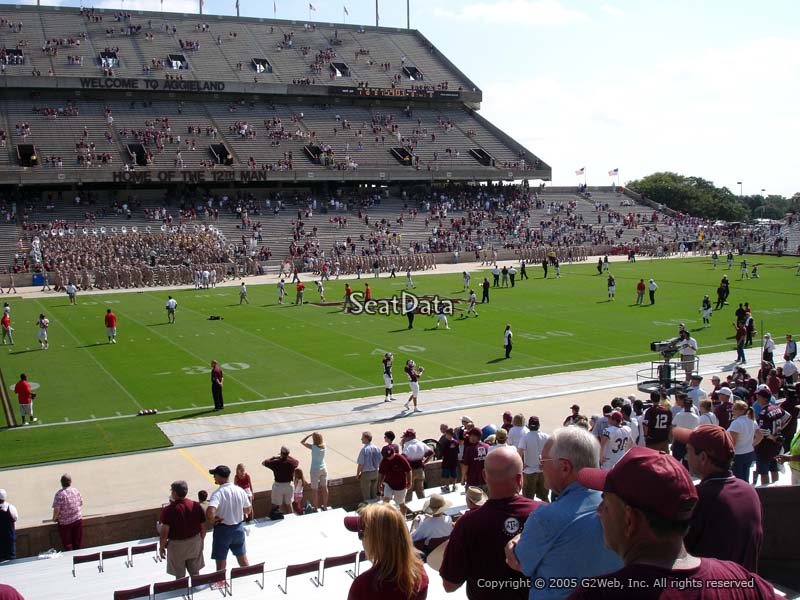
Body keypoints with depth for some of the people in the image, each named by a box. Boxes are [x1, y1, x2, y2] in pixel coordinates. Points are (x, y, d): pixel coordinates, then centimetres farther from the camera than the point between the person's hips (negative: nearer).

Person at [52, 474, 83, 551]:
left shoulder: (60, 494, -17)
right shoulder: (76, 491, -2)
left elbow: (57, 509, -19)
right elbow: (81, 503, 9)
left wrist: (55, 518, -2)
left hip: (65, 522, -4)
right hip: (78, 519, 4)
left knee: (67, 544, 10)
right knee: (78, 542, 15)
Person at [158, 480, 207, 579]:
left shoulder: (168, 510, -19)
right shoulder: (197, 506, -7)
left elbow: (164, 532, -15)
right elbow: (203, 527, 1)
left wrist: (161, 547, -1)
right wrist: (201, 541, 17)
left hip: (177, 545, -4)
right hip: (195, 543, 4)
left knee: (180, 577, 11)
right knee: (195, 573, 18)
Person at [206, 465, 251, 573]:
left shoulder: (218, 493, -21)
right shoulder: (240, 490, -4)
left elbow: (209, 513, -35)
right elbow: (248, 510, 7)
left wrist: (213, 521, -15)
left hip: (223, 529, -5)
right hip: (238, 528, 5)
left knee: (221, 563, 10)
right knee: (243, 558, 21)